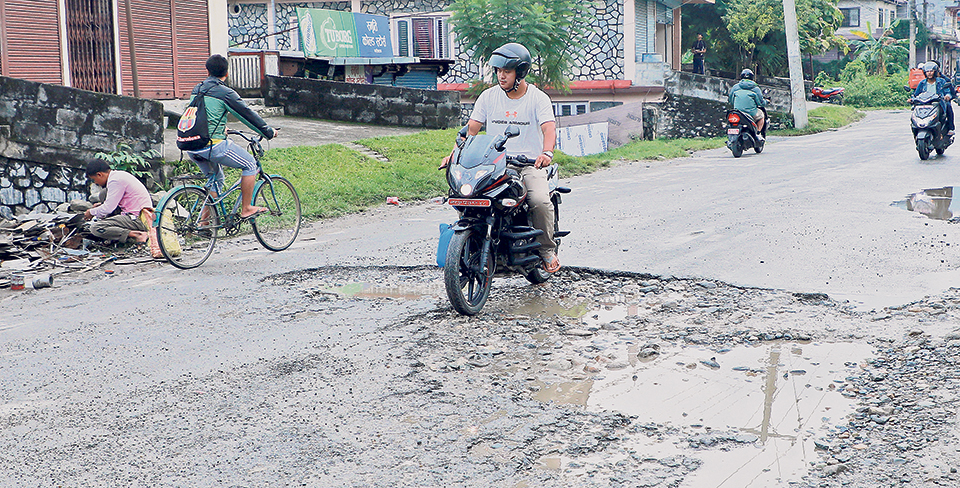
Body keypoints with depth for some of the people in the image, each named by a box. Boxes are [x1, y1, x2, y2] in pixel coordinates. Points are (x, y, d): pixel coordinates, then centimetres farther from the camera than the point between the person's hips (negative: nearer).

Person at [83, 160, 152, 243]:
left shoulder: (115, 180, -16)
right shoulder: (118, 175, 14)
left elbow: (108, 208, -17)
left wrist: (91, 212, 1)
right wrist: (102, 205, 27)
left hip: (139, 220, -10)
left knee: (95, 228, -19)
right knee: (103, 194, 19)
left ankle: (134, 235, -23)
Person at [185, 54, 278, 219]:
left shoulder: (196, 90, 16)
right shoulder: (225, 92, -6)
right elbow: (247, 114, -1)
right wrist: (269, 132, 11)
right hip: (213, 144, -8)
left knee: (215, 179, 26)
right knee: (250, 164, 10)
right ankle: (246, 209, 11)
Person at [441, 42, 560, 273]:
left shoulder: (538, 98, 0)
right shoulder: (489, 96, 9)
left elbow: (549, 128, -14)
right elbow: (471, 128, 7)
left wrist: (547, 153, -35)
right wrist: (455, 153, -10)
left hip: (530, 164, -3)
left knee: (540, 201, -29)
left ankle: (547, 249, -6)